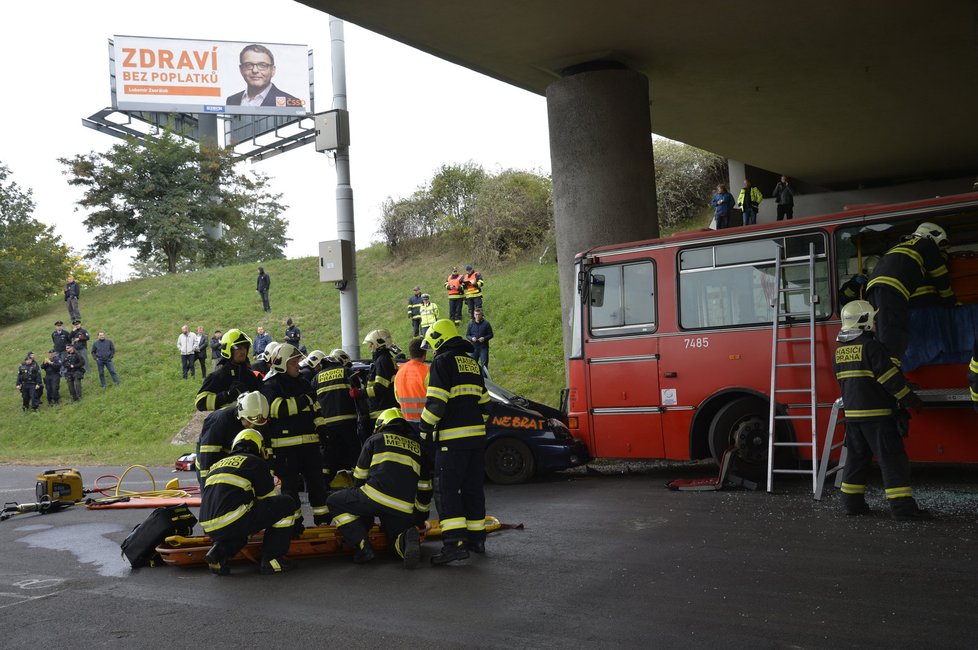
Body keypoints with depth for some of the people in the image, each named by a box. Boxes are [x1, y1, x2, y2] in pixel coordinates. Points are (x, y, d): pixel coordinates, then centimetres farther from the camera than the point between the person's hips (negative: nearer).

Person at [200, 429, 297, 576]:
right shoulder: (255, 462, 8)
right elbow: (269, 497, 13)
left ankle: (218, 552, 8)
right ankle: (272, 560, 5)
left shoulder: (217, 465, 27)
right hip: (233, 523, -7)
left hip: (209, 528, 7)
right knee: (285, 503, 6)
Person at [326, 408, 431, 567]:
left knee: (334, 502, 18)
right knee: (396, 535, 26)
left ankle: (363, 548, 2)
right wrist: (421, 519, 39)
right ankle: (408, 540, -14)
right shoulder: (420, 448, 27)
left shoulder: (375, 439, 18)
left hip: (375, 498, -3)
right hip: (403, 510, 3)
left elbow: (360, 477, 22)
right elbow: (425, 491, 28)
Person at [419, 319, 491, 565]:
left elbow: (436, 402, -15)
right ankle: (476, 538, 20)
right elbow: (484, 402, 22)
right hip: (476, 435, 8)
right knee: (473, 488, 14)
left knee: (447, 490, -8)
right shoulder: (472, 363, 19)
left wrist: (424, 430, -7)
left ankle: (454, 543, -17)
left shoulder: (442, 362, -6)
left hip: (452, 438, -8)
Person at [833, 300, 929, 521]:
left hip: (852, 413, 8)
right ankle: (902, 507, -7)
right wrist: (912, 400, -7)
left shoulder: (840, 350, 9)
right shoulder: (871, 346, -15)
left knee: (857, 458, 14)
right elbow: (890, 377, -16)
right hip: (877, 413, -7)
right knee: (892, 459, -5)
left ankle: (852, 502, 17)